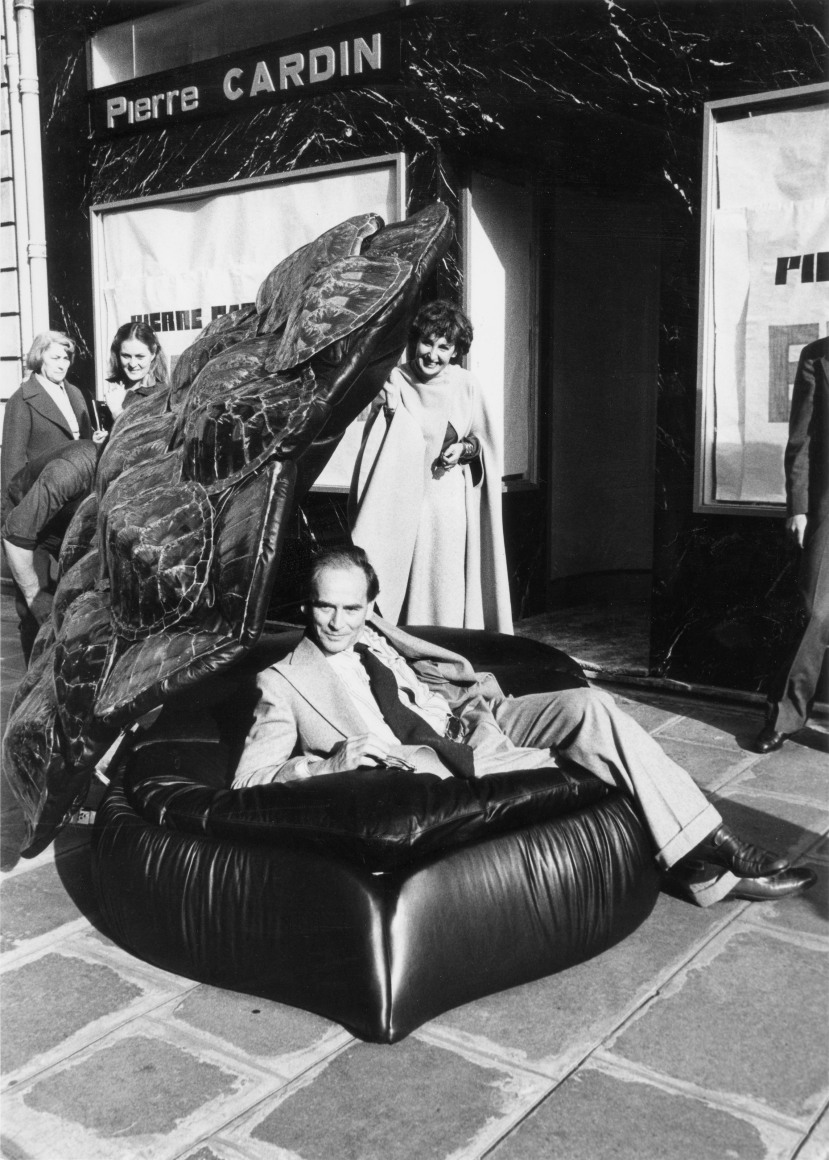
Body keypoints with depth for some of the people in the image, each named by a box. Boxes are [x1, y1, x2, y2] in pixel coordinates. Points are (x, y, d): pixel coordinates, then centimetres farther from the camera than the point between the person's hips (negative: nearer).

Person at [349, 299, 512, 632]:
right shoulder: (396, 381, -2)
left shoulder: (465, 385, 2)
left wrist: (466, 448, -8)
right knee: (400, 580, -1)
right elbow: (377, 445, 1)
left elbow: (487, 442, 12)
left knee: (446, 586, 4)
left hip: (449, 502, 1)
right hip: (403, 501, -1)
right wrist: (390, 411, -16)